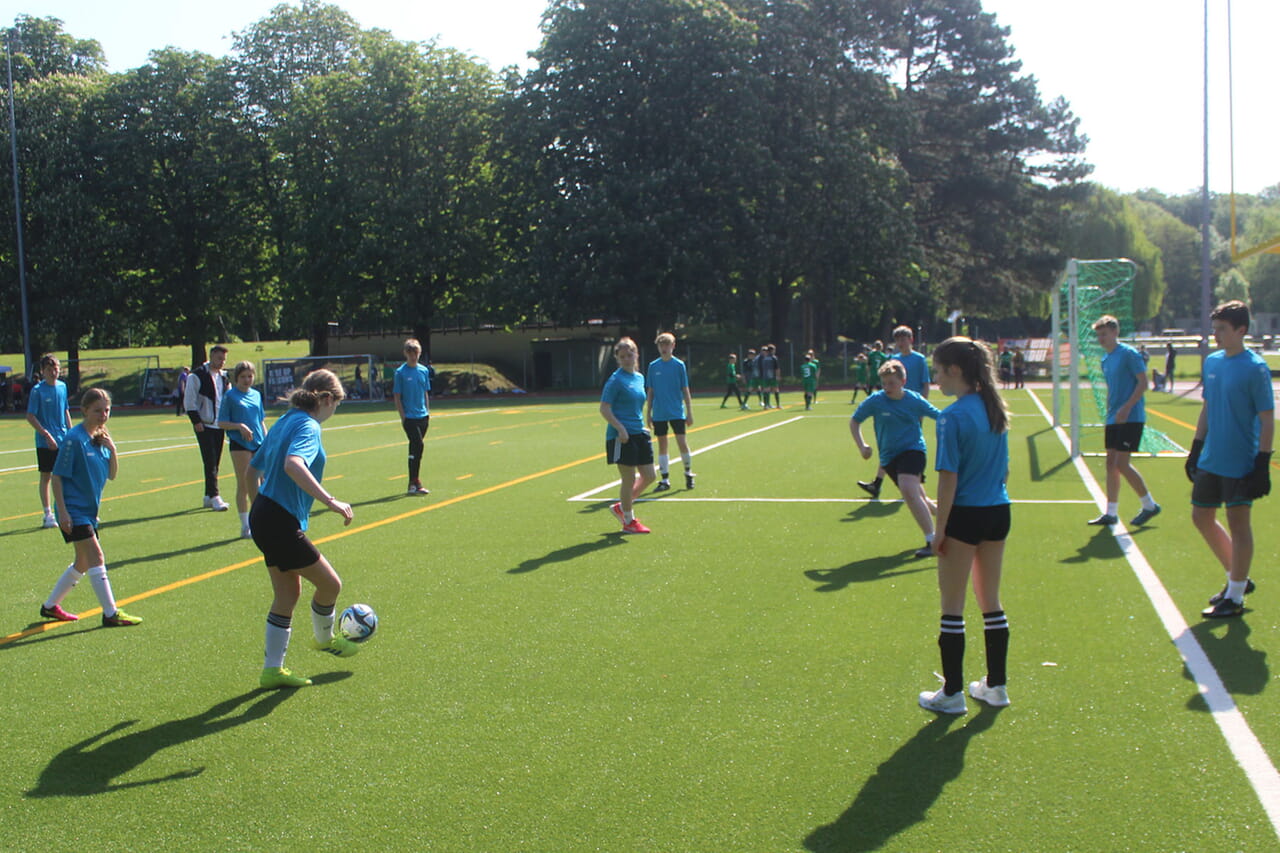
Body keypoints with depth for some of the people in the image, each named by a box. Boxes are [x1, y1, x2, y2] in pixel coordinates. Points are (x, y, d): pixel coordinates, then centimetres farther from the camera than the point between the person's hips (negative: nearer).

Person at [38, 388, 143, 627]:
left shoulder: (101, 438, 7)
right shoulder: (74, 439, -15)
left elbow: (112, 475, 9)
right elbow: (57, 476, -14)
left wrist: (112, 450, -9)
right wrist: (62, 511, -19)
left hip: (89, 510, 9)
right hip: (73, 510, -9)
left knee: (83, 564, 15)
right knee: (96, 559, -12)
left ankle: (50, 605, 29)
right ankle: (110, 614, -9)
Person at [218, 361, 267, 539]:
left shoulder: (256, 395, 12)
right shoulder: (230, 396, -2)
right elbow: (221, 423, -3)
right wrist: (239, 426, -18)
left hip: (258, 444, 5)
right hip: (240, 444, -5)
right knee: (243, 485, -1)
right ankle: (245, 527, 5)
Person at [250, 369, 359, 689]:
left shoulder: (285, 421, 14)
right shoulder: (308, 426, -15)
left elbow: (255, 467, 23)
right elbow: (293, 464, -35)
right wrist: (330, 501, -38)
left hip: (263, 516, 10)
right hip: (281, 523, -10)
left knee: (288, 593, 16)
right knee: (330, 583, 6)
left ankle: (273, 669, 20)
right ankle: (324, 639, 32)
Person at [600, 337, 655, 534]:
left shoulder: (639, 377, 12)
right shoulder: (616, 380, -10)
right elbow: (604, 409, -13)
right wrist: (620, 428, -22)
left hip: (639, 433, 8)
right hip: (622, 436, -8)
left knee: (649, 476, 10)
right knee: (629, 478, -1)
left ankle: (621, 507, 27)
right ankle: (629, 521, 12)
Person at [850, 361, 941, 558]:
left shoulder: (915, 401, -6)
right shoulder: (875, 401, -5)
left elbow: (940, 417, 8)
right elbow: (854, 421, 7)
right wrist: (861, 446, -4)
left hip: (912, 449, -4)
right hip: (889, 457, 4)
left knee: (908, 490, -27)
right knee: (918, 499, 11)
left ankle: (932, 541, -23)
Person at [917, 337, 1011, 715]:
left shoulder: (953, 417, -16)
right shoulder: (995, 409, 6)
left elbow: (949, 478, -17)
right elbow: (1005, 467, 13)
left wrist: (939, 528, -12)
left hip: (965, 514, -7)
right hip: (998, 513, 7)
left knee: (952, 608, 5)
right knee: (991, 603, 17)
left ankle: (952, 693, 11)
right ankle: (996, 686, 25)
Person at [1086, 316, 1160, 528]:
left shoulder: (1129, 354, -10)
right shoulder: (1105, 360, 14)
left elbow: (1143, 382, -15)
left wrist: (1126, 408, -22)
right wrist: (1109, 412, 16)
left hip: (1131, 418, -8)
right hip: (1113, 419, 8)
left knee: (1122, 463, -10)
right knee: (1111, 463, 6)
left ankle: (1150, 505, 5)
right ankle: (1111, 513, 10)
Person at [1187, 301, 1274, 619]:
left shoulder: (1255, 368, -14)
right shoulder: (1212, 362, 7)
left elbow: (1267, 420, -13)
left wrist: (1263, 465, -17)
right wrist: (1196, 449, 16)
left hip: (1240, 465, -8)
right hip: (1210, 461, 8)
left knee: (1238, 525, 1)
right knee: (1202, 518, 13)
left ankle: (1235, 598, 11)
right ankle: (1237, 579, 30)